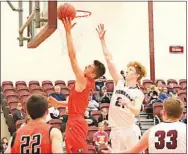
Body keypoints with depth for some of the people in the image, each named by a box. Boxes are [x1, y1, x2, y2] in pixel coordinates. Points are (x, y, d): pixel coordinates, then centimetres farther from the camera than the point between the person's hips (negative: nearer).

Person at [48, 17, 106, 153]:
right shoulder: (88, 84, 13)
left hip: (76, 123, -10)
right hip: (77, 122, 10)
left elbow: (73, 56, -18)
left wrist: (68, 31, -16)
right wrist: (57, 103, 25)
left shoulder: (83, 81, -13)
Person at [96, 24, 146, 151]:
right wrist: (102, 39, -4)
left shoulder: (138, 93, -3)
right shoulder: (120, 82, 6)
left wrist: (128, 104, -43)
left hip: (129, 130, -4)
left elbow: (137, 111, -21)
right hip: (115, 129, 4)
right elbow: (109, 60, 1)